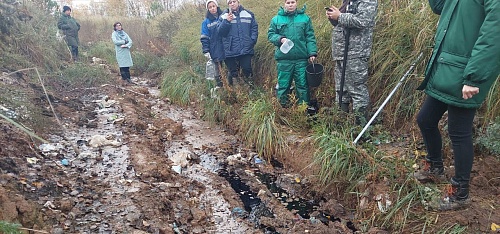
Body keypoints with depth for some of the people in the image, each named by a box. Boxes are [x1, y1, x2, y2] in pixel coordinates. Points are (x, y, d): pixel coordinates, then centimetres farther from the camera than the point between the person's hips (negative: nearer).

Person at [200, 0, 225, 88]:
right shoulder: (206, 22, 4)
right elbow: (204, 38, 2)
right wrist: (206, 51, -5)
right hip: (216, 51, -1)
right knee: (218, 69, 3)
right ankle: (219, 87, 10)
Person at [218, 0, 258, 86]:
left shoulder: (248, 14, 9)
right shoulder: (224, 16, 7)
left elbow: (254, 28, 10)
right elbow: (220, 32, -1)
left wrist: (252, 40, -4)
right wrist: (227, 21, -15)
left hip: (246, 49, 0)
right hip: (231, 51, 0)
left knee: (247, 69, 2)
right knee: (233, 72, 5)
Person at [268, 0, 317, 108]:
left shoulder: (305, 18, 7)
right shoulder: (276, 19, 7)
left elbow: (310, 37, 5)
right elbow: (270, 34, 8)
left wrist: (312, 53, -4)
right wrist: (280, 39, -12)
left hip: (301, 59, 1)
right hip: (284, 59, 0)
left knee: (302, 85, 6)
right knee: (283, 85, 5)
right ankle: (282, 106, 18)